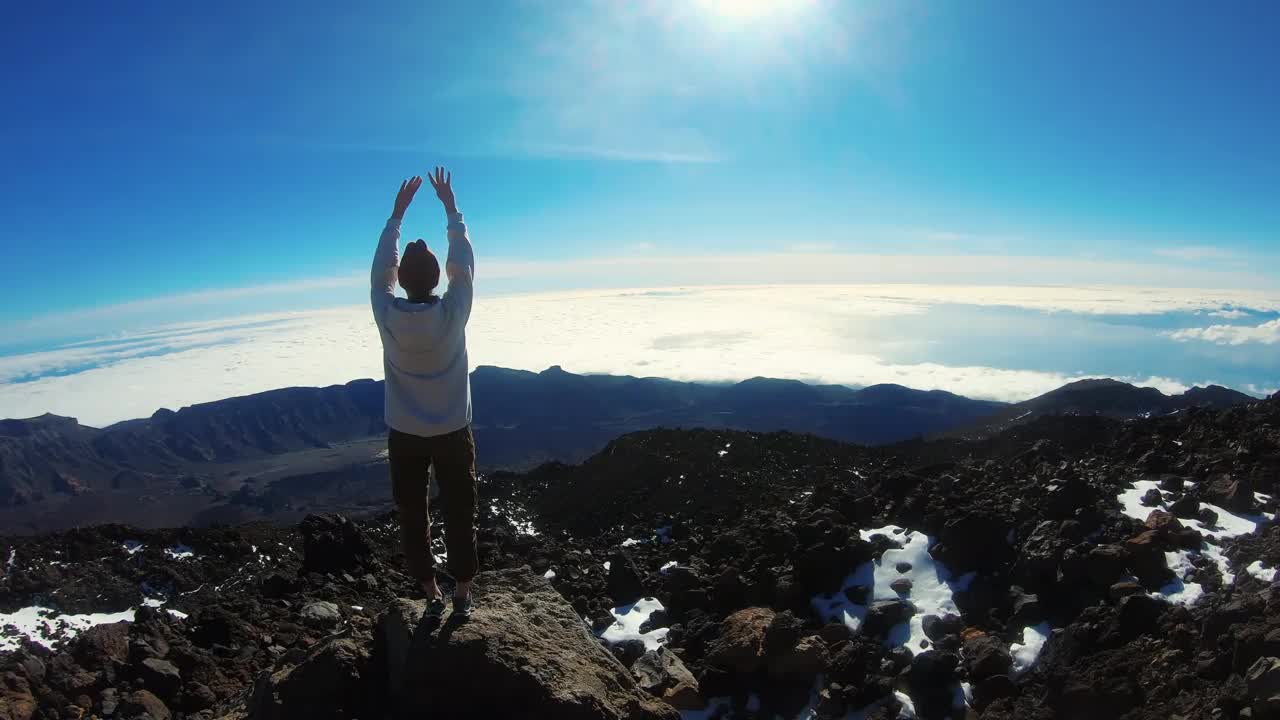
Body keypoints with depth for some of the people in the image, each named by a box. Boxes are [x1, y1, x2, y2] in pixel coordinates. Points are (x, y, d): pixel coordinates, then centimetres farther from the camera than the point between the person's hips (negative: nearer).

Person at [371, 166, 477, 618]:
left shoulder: (387, 314, -14)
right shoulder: (453, 312, -17)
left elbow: (381, 268, 3)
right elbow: (464, 261, -3)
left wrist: (398, 212, 8)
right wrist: (450, 206, 5)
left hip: (405, 435, 1)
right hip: (452, 432, -1)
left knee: (413, 517, 14)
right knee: (459, 514, 12)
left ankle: (432, 595, 23)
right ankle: (462, 594, 21)